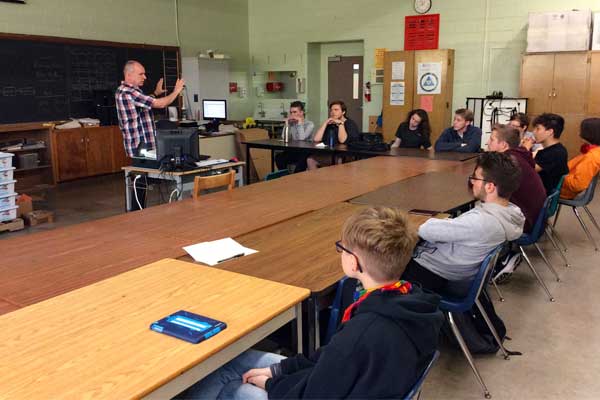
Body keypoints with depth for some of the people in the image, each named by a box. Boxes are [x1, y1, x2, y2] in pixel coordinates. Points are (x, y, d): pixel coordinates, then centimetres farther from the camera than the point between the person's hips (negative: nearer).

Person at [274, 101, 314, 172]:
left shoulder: (309, 124, -5)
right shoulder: (291, 123, 8)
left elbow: (301, 138, -20)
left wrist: (300, 122, -15)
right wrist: (286, 123, -4)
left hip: (305, 152, -4)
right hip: (293, 152, 4)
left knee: (302, 159, -37)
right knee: (279, 157, -21)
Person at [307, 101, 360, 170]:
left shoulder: (351, 124, 2)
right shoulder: (329, 124, 16)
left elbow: (342, 140, -16)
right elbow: (316, 139, 3)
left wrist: (340, 124, -11)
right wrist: (325, 123, 2)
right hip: (328, 155, 5)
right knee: (310, 160, -17)